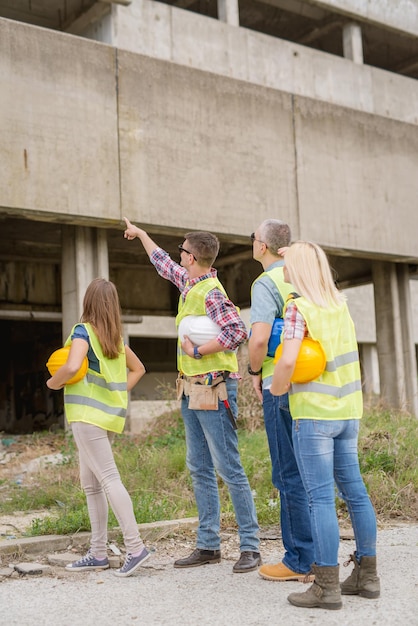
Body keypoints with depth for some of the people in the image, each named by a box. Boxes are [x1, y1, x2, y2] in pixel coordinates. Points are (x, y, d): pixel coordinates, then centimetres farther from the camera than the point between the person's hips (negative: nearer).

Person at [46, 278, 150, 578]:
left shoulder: (83, 331, -9)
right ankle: (98, 553, 18)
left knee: (108, 479, -9)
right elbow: (138, 369, 26)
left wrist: (53, 382, -8)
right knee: (91, 484, 13)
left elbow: (73, 366, -27)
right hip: (109, 414, 8)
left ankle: (135, 546, -11)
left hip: (88, 414, -8)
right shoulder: (116, 337, 15)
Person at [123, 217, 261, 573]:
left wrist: (198, 350, -20)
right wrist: (141, 234, 43)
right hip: (192, 390, 10)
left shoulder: (211, 293, -16)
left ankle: (250, 547, 2)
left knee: (229, 469, -6)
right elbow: (165, 265, 32)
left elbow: (237, 332, -28)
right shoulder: (188, 282, 12)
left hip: (214, 390, -10)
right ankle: (209, 546, 20)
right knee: (200, 470, 12)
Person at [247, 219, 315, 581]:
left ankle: (300, 561, 9)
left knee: (290, 475, 1)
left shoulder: (266, 283, -11)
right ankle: (318, 553, 23)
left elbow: (259, 338, -23)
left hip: (280, 386, -7)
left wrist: (254, 371, -6)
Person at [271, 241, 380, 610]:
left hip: (313, 413, -7)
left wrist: (276, 389, -6)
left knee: (321, 497, -4)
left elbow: (288, 360, -23)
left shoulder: (298, 307, -11)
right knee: (354, 490, 12)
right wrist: (301, 257, 27)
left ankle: (327, 586, 0)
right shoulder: (340, 302, 9)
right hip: (348, 410, 7)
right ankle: (367, 575, 21)